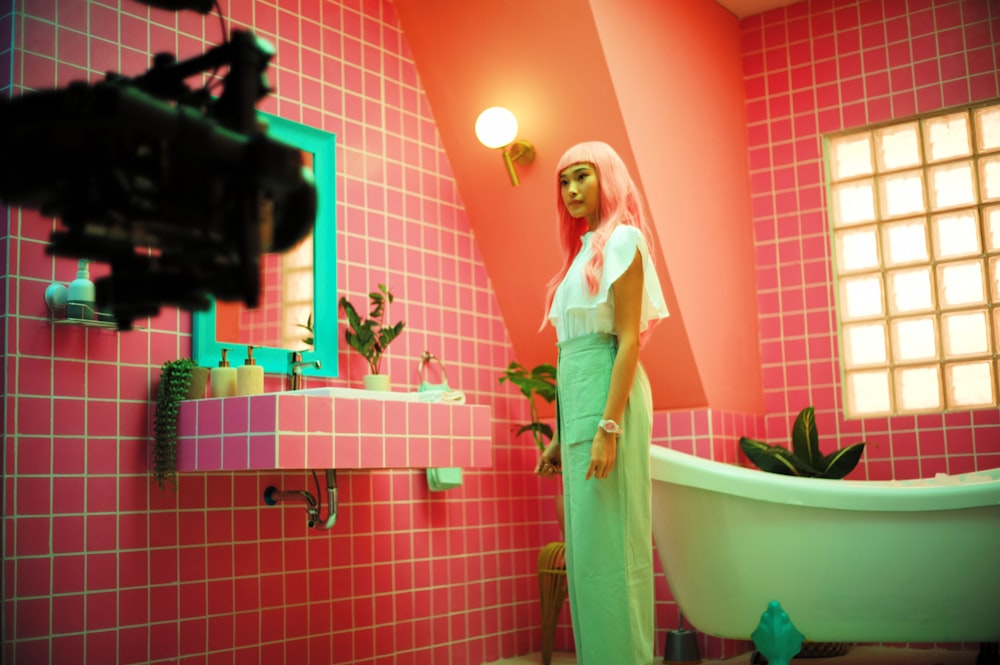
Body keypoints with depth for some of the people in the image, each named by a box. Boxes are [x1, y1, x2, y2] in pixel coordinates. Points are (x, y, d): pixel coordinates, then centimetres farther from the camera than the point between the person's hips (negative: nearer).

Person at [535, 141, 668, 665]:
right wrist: (561, 436, 18)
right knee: (587, 547, 9)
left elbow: (628, 339, -13)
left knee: (606, 546, -8)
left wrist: (608, 427, -21)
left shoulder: (621, 239, -3)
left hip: (607, 392, -9)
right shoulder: (584, 249, 22)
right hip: (575, 397, 9)